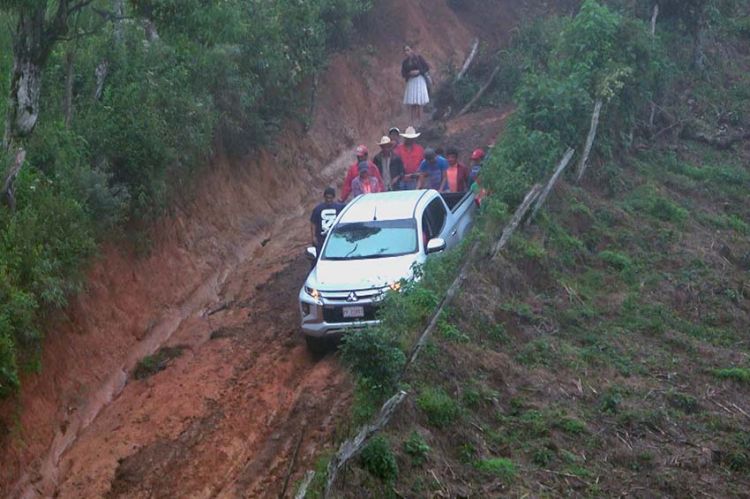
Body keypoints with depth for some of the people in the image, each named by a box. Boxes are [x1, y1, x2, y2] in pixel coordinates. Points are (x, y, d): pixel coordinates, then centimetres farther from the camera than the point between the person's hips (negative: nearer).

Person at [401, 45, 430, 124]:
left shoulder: (418, 58, 0)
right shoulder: (405, 62, 9)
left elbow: (427, 67, -1)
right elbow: (403, 73, 9)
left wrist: (418, 71, -14)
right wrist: (409, 73, -11)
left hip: (419, 80, -3)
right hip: (410, 81, 3)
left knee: (419, 102, -7)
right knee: (411, 104, -5)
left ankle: (420, 121, -3)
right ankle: (413, 121, -5)